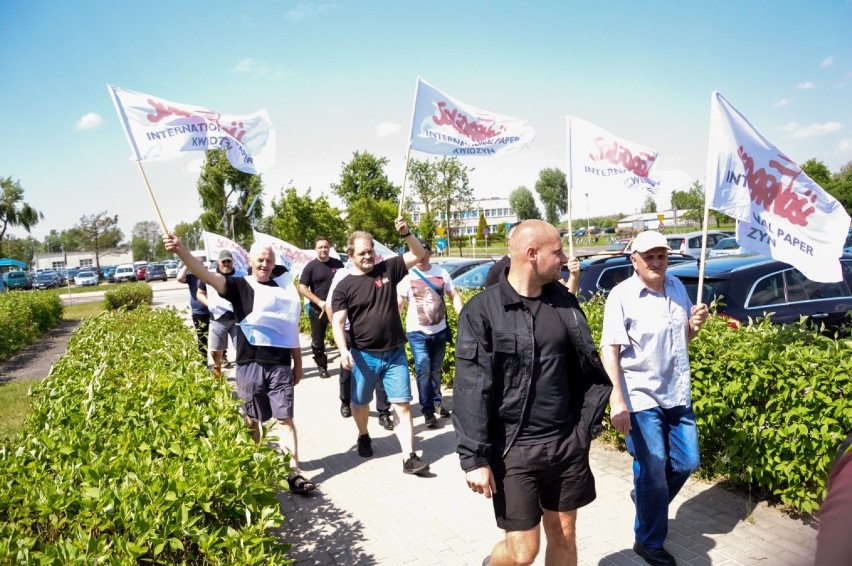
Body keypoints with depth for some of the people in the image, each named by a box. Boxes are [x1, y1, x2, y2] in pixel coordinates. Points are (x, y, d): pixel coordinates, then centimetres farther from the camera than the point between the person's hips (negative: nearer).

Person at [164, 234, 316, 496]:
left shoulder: (284, 290, 7)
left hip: (280, 365, 1)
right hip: (249, 365, 0)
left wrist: (298, 363, 12)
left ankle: (294, 473, 4)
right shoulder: (240, 286, 0)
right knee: (251, 420, 12)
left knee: (285, 418, 2)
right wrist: (180, 250, -32)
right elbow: (207, 275, -16)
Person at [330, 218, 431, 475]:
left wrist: (406, 233, -14)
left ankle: (409, 457, 0)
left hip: (395, 353, 1)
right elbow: (338, 322, -10)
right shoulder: (345, 286, -6)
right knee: (360, 403, 18)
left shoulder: (388, 269, 1)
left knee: (402, 404, -2)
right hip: (364, 355, -1)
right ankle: (363, 437, 46)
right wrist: (343, 350, -25)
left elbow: (418, 254, 3)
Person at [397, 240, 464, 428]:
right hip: (418, 332, -3)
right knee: (423, 370, -8)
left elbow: (454, 296, 8)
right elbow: (398, 305, -5)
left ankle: (436, 402, 30)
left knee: (436, 369, 15)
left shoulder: (441, 272, 1)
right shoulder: (407, 276, -7)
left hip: (440, 330, 3)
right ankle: (427, 410, 0)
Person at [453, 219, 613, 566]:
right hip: (513, 448, -4)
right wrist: (474, 458, -15)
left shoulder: (564, 302, 3)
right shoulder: (482, 311, -12)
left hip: (567, 443, 5)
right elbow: (470, 390, -14)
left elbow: (587, 368, 10)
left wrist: (587, 425, 7)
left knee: (563, 538, 16)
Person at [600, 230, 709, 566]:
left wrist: (695, 324, -5)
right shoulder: (622, 295, -14)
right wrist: (617, 401, -25)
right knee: (653, 472, 3)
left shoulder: (677, 287, 6)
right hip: (641, 398, -6)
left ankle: (645, 498, 43)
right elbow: (609, 350, -18)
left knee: (687, 463, 15)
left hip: (678, 395, 6)